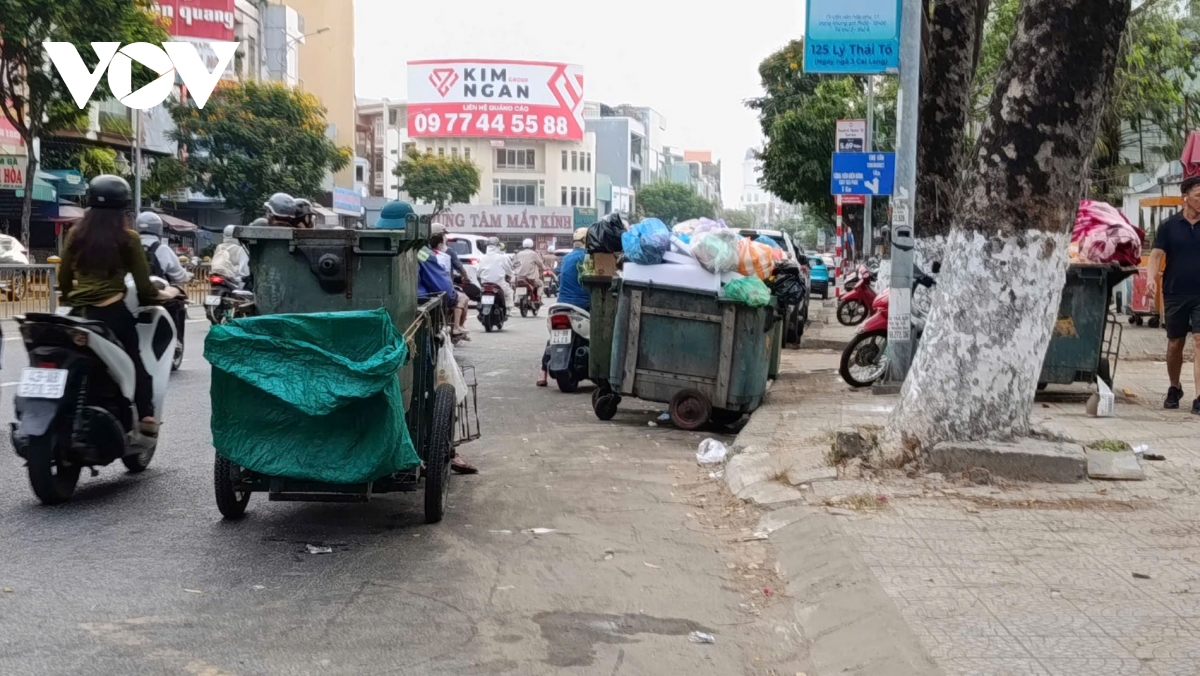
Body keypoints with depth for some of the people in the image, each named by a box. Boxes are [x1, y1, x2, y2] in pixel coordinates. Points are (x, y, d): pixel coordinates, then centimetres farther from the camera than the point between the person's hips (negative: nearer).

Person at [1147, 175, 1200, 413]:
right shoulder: (1169, 226, 1)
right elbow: (1157, 253, -5)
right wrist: (1151, 278, -23)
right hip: (1175, 294, 0)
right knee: (1175, 344, 12)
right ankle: (1174, 389, 34)